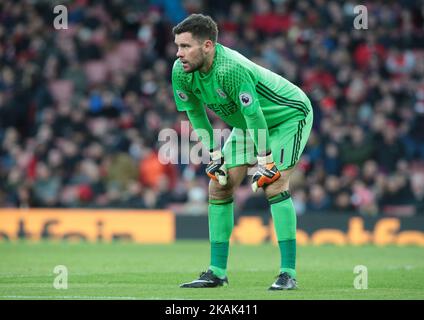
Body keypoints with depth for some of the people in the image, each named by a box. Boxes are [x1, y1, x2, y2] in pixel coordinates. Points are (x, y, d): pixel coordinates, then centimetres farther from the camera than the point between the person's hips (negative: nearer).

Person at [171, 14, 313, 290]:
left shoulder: (231, 68, -38)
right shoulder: (181, 72, -17)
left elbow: (254, 115, -32)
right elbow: (196, 114, -1)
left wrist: (264, 163, -26)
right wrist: (215, 155, -3)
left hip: (290, 115, -7)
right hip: (247, 123, 7)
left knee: (274, 186, -22)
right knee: (219, 186, -1)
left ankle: (289, 273, -17)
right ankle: (218, 272, 6)